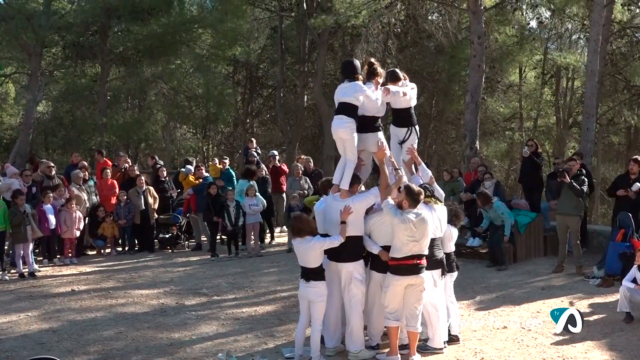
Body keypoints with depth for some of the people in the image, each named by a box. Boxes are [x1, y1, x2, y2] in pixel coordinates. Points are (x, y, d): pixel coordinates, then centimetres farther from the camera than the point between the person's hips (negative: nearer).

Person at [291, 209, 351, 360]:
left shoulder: (296, 242, -6)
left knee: (303, 321, 19)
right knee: (316, 325, 5)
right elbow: (340, 238, -18)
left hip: (304, 285, 6)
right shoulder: (317, 242, -25)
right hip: (318, 287, -6)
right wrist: (343, 220, -6)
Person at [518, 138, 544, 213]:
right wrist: (520, 183, 12)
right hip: (527, 185, 4)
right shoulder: (525, 157, 12)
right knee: (529, 205, -1)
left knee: (536, 205, -13)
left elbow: (539, 164, -24)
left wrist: (529, 156, -38)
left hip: (537, 184, -4)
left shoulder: (539, 156, -1)